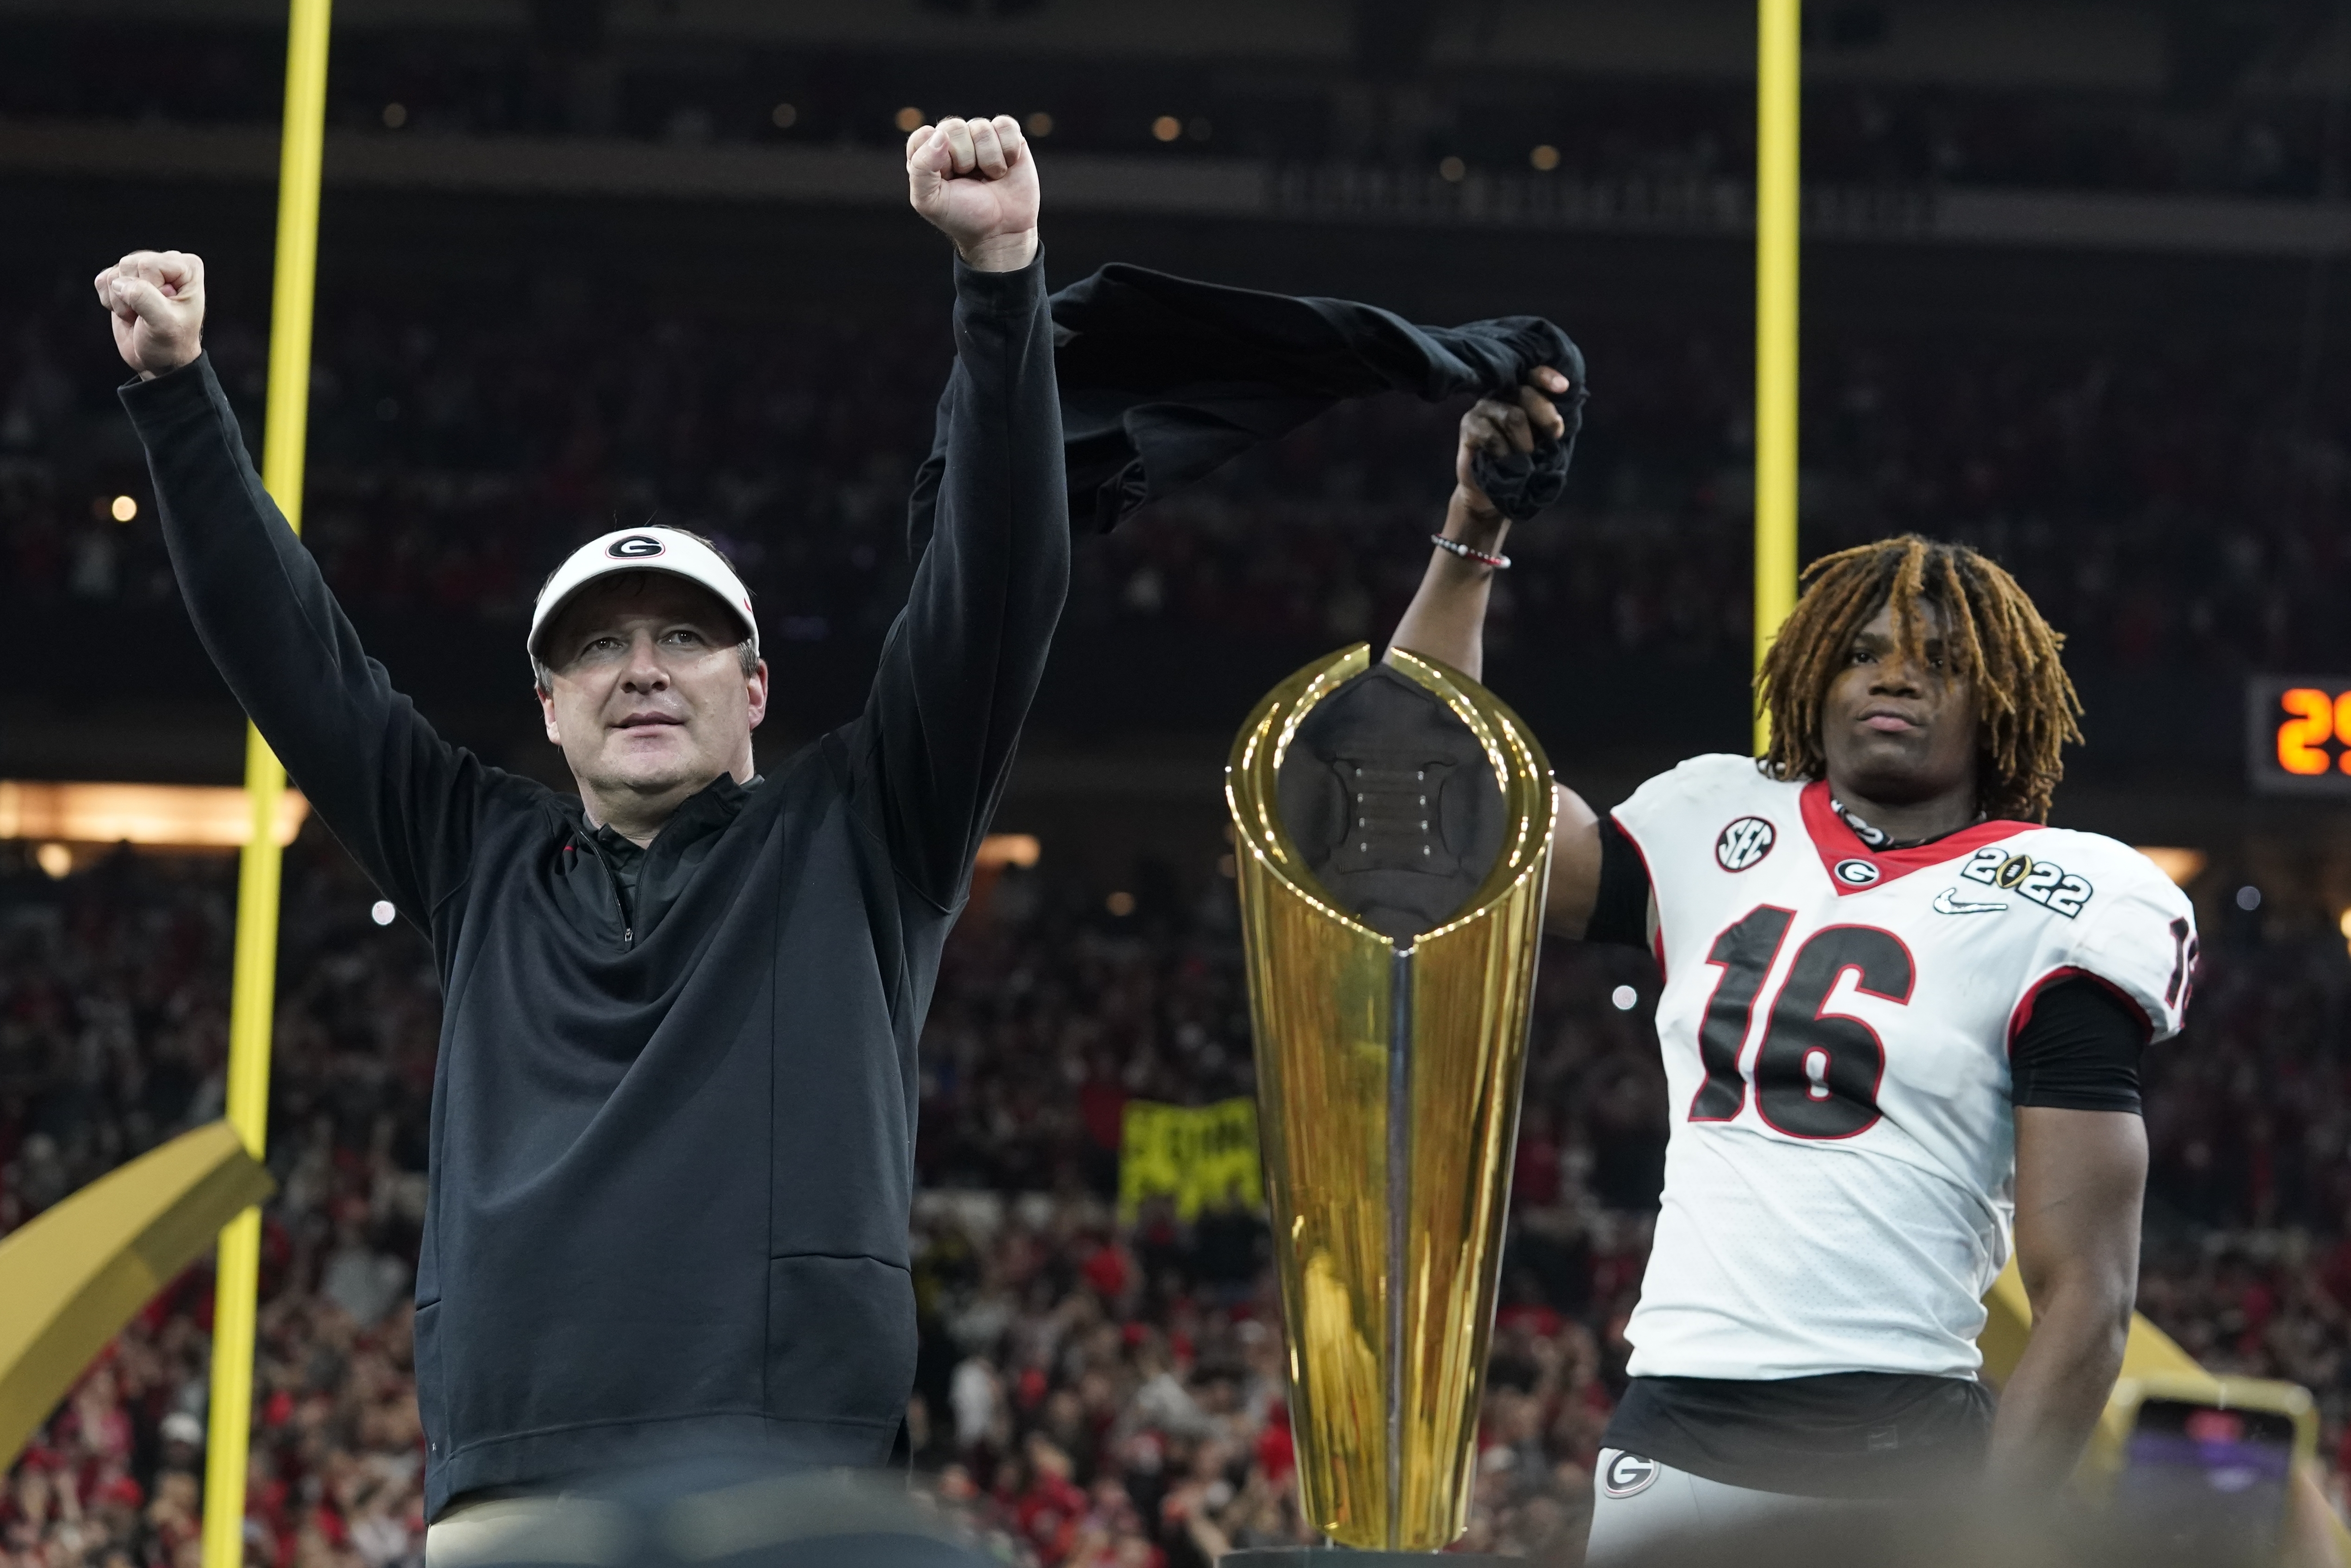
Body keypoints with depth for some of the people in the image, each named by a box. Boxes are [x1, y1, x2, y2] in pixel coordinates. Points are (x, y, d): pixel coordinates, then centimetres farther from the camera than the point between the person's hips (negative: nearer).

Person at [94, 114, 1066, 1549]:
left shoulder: (855, 839, 15)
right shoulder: (488, 865, 23)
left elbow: (1001, 586, 7)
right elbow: (295, 651, 24)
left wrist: (1002, 276, -2)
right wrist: (180, 392, 20)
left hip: (788, 1485, -3)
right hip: (505, 1495, 3)